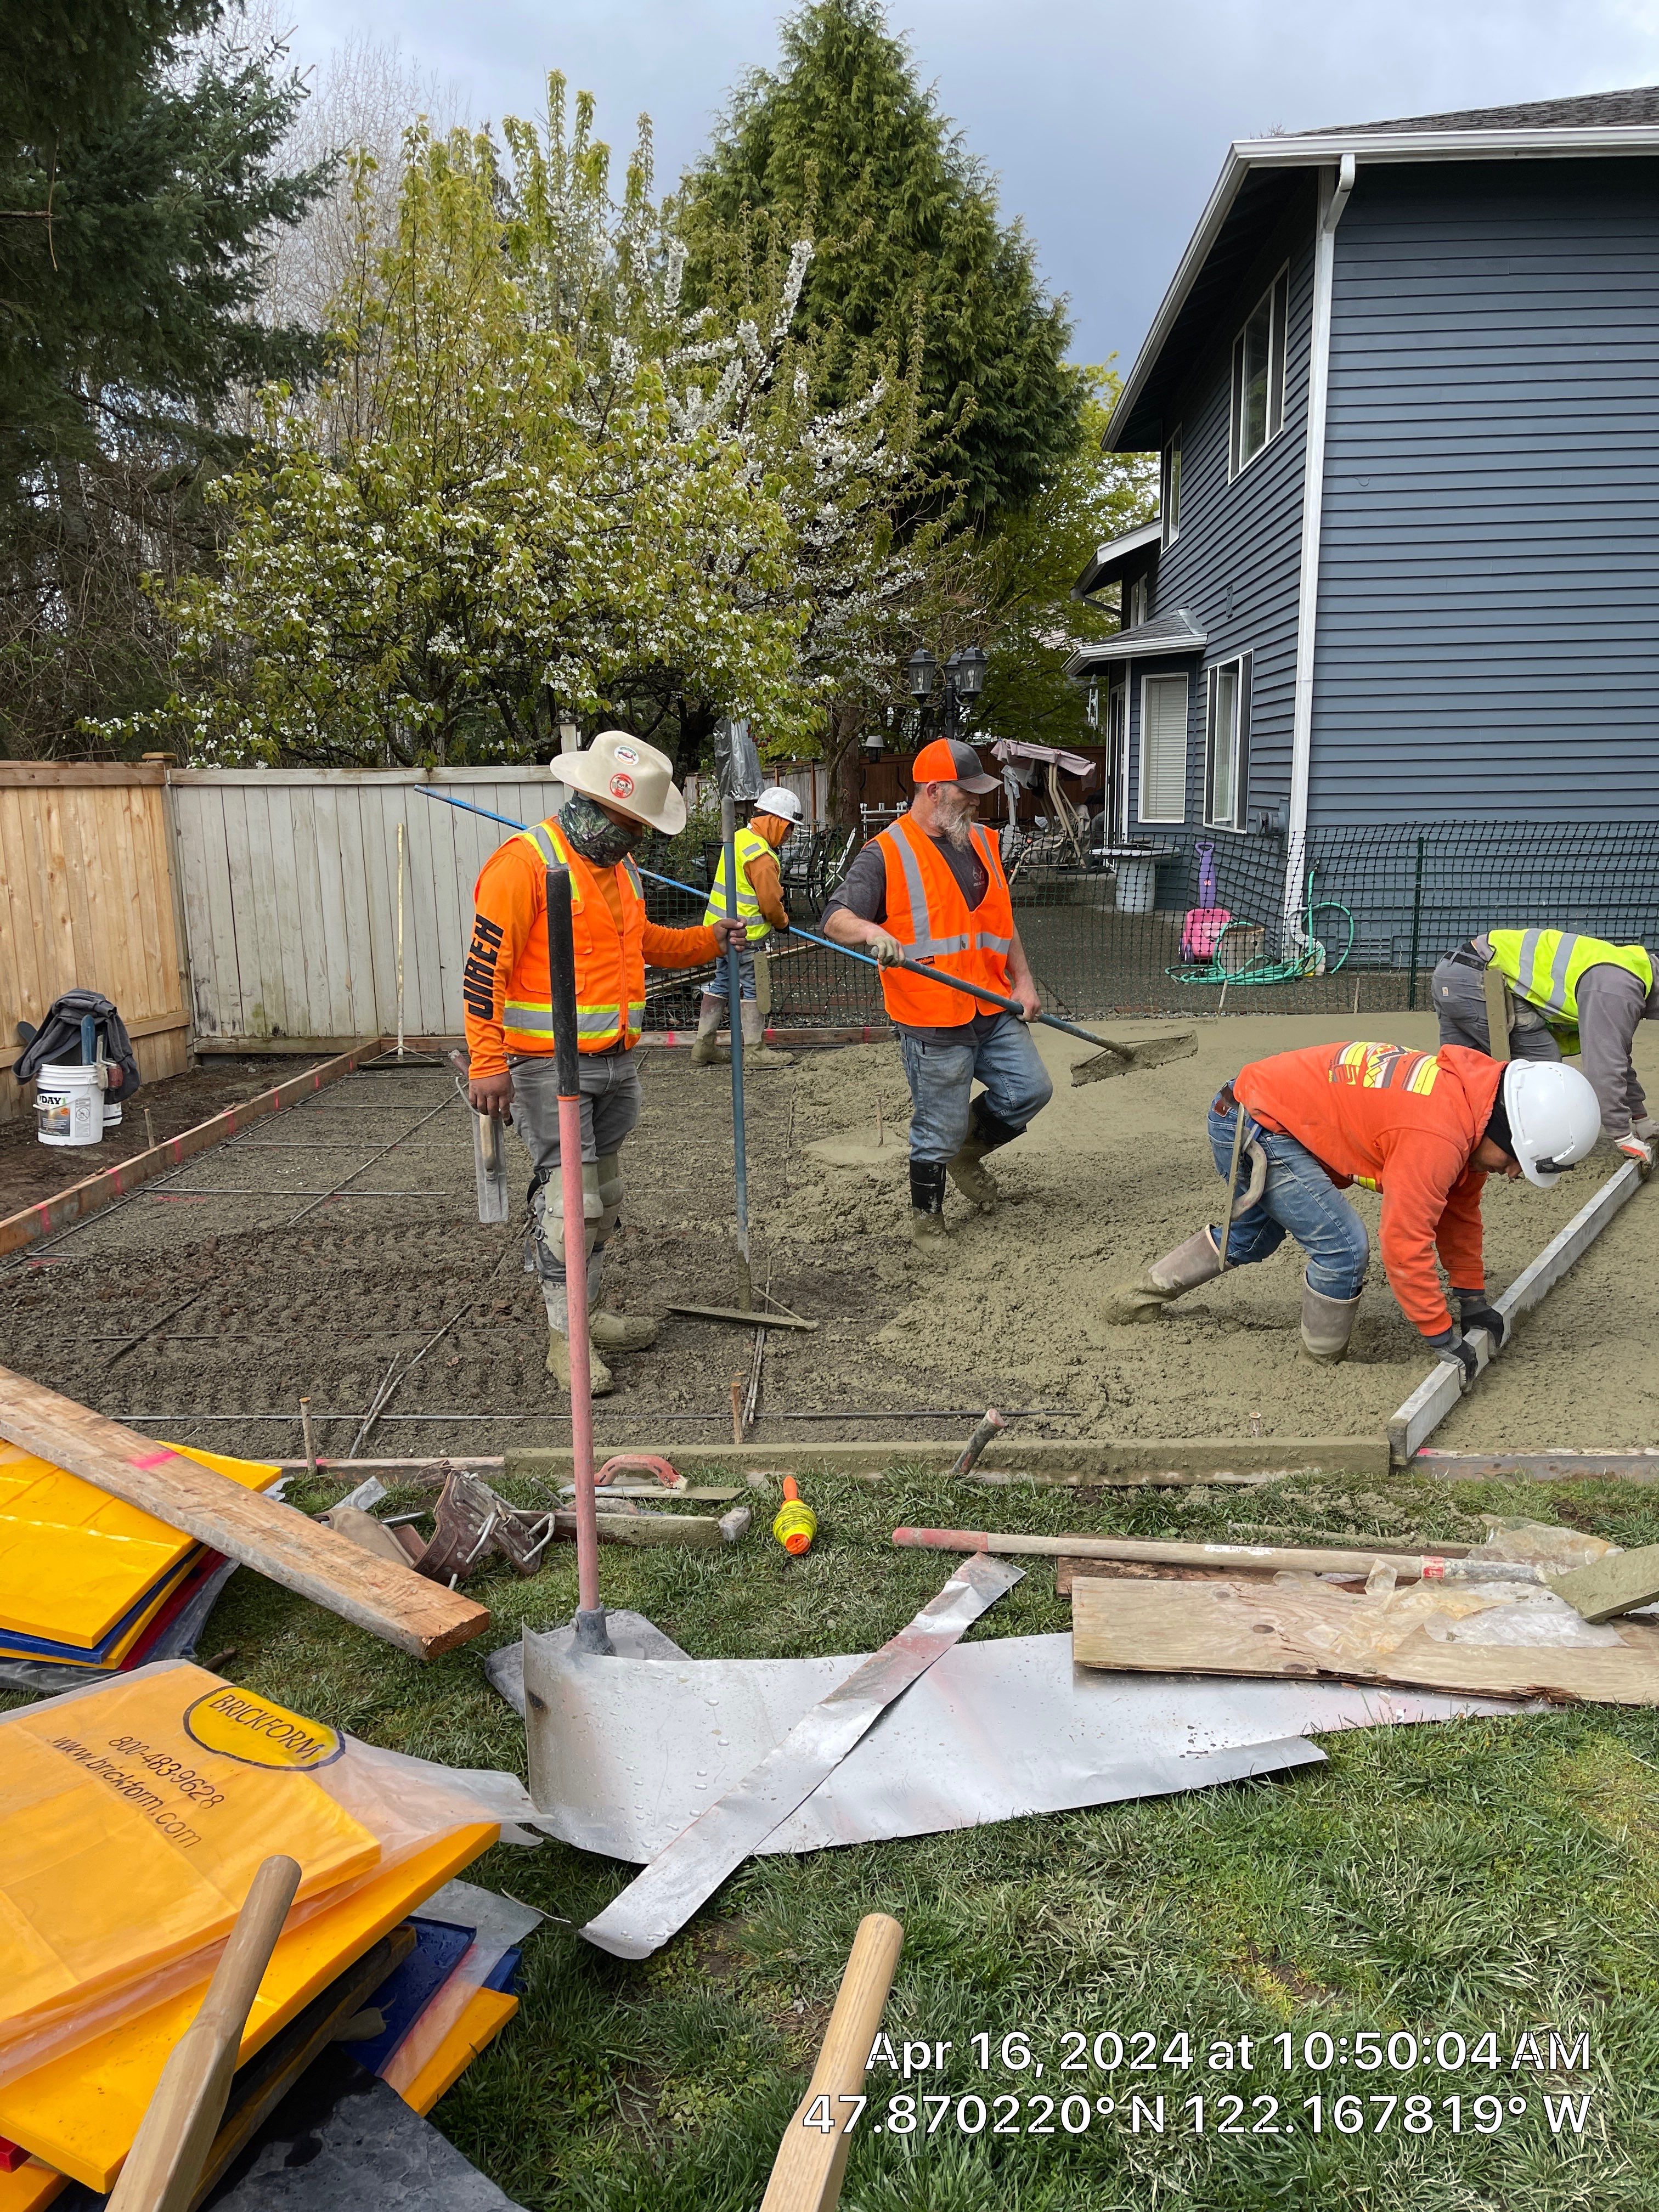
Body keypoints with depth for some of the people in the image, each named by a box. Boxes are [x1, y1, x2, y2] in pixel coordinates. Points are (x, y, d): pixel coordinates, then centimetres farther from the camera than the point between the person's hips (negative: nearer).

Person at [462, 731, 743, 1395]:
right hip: (550, 1067, -8)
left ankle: (586, 1312, 30)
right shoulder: (525, 862, -15)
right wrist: (487, 1064, -23)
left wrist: (707, 940, 21)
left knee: (605, 1196, 15)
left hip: (614, 1064, 9)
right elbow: (484, 968, -18)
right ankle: (566, 1338, 3)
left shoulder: (620, 868, 13)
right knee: (569, 1200, -8)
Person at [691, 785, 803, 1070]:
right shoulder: (761, 855, -21)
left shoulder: (740, 838, 10)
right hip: (746, 934, -10)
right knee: (753, 988, 0)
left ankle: (704, 1047, 21)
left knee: (720, 983, 16)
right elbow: (770, 901, -19)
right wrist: (783, 921, 0)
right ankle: (755, 1050, 8)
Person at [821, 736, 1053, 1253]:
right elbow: (836, 920, -16)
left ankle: (967, 1150, 33)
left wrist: (1023, 981, 12)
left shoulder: (981, 843, 12)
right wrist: (870, 931, -37)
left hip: (994, 1010, 6)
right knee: (939, 1129, 2)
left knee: (1031, 1090, 7)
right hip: (932, 1022, -6)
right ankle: (926, 1218, 24)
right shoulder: (887, 853, -10)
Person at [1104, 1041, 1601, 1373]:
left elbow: (1459, 1207, 13)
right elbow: (1405, 1246, -25)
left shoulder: (1475, 1088, 1)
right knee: (1342, 1248, -15)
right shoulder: (1437, 1139, -29)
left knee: (1255, 1235, 30)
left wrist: (1472, 1297, 18)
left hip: (1250, 1104, 11)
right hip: (1258, 1129, -11)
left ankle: (1140, 1297, 45)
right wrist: (1443, 1336, -13)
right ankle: (1324, 1366, 7)